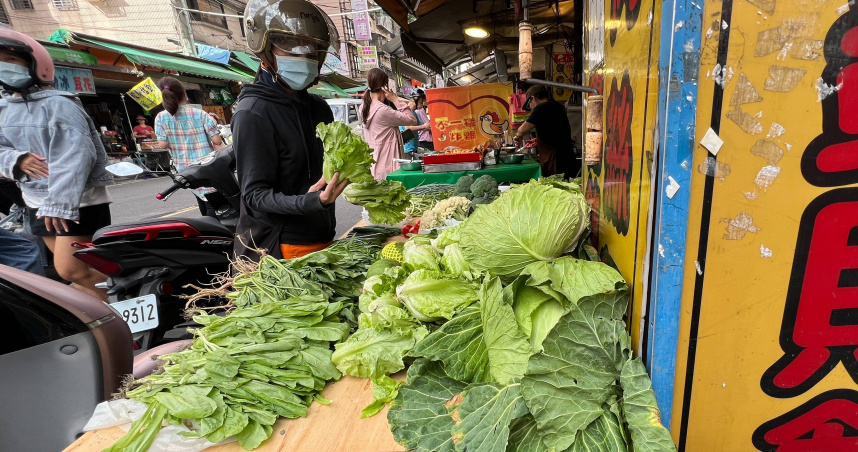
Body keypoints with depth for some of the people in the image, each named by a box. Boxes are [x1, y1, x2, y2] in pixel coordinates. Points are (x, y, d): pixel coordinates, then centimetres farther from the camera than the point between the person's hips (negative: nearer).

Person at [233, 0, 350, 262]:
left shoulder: (319, 108, 8)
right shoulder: (253, 113, -14)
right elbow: (255, 195, -17)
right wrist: (308, 202, -34)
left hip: (322, 240, 7)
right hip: (278, 251, -7)